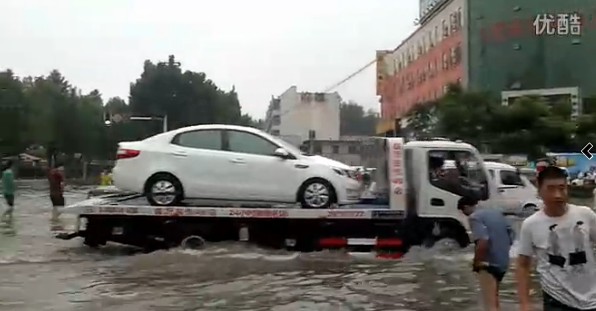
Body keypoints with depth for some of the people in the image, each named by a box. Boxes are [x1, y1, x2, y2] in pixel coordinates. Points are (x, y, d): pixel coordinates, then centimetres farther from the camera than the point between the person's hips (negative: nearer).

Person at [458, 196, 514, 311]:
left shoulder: (474, 217, -12)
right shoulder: (497, 212, 14)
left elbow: (483, 242, -25)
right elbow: (510, 234, 18)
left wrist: (476, 262, -13)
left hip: (489, 263, -9)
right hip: (503, 262, 9)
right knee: (494, 298, 27)